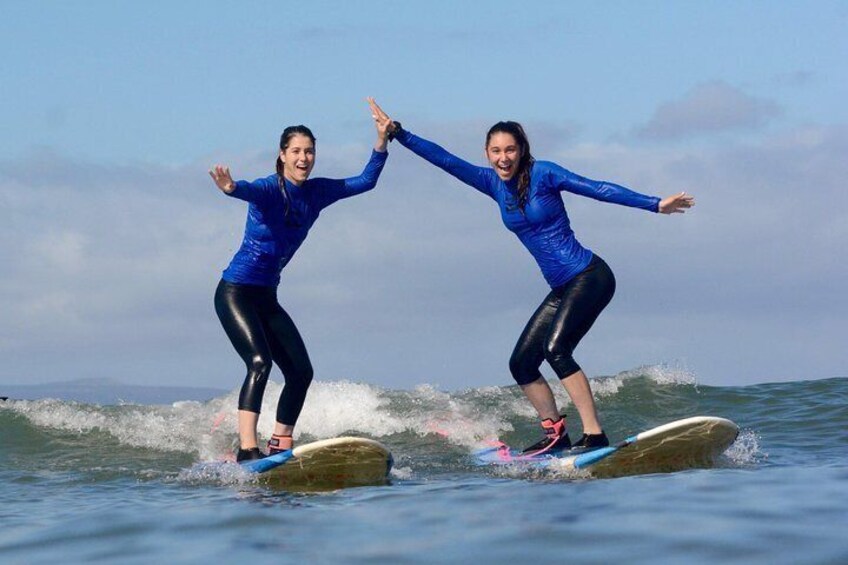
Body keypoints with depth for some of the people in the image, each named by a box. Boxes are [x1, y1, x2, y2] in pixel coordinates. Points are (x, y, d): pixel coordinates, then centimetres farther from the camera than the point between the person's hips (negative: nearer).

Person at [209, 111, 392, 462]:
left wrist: (382, 140, 0)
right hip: (235, 292, -8)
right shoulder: (269, 190, -16)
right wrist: (231, 188, -63)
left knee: (301, 371, 2)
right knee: (260, 362, -25)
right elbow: (251, 191, -40)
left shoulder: (316, 192, 5)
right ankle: (246, 449, -32)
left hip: (267, 297, 8)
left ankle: (280, 447, 12)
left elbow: (366, 181, 12)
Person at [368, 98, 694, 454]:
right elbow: (444, 160, 6)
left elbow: (599, 189, -10)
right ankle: (556, 435, 14)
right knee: (521, 365, 5)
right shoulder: (493, 183, 7)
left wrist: (656, 205, -12)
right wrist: (396, 132, 1)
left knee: (556, 348, -25)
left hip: (589, 277, -8)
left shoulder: (543, 174, -9)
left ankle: (595, 436, -27)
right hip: (562, 289, 8)